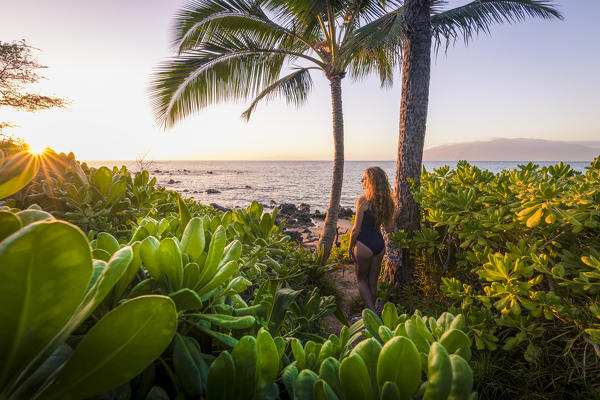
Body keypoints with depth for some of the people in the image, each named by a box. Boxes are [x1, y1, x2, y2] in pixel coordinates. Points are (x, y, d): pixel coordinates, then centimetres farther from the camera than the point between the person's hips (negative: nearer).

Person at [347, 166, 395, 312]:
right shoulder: (387, 201, 2)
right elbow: (389, 228, 5)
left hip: (364, 245, -6)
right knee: (373, 281, 18)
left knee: (362, 280, 12)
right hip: (380, 244, 6)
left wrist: (350, 248, -2)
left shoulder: (363, 200, -17)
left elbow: (356, 229, -14)